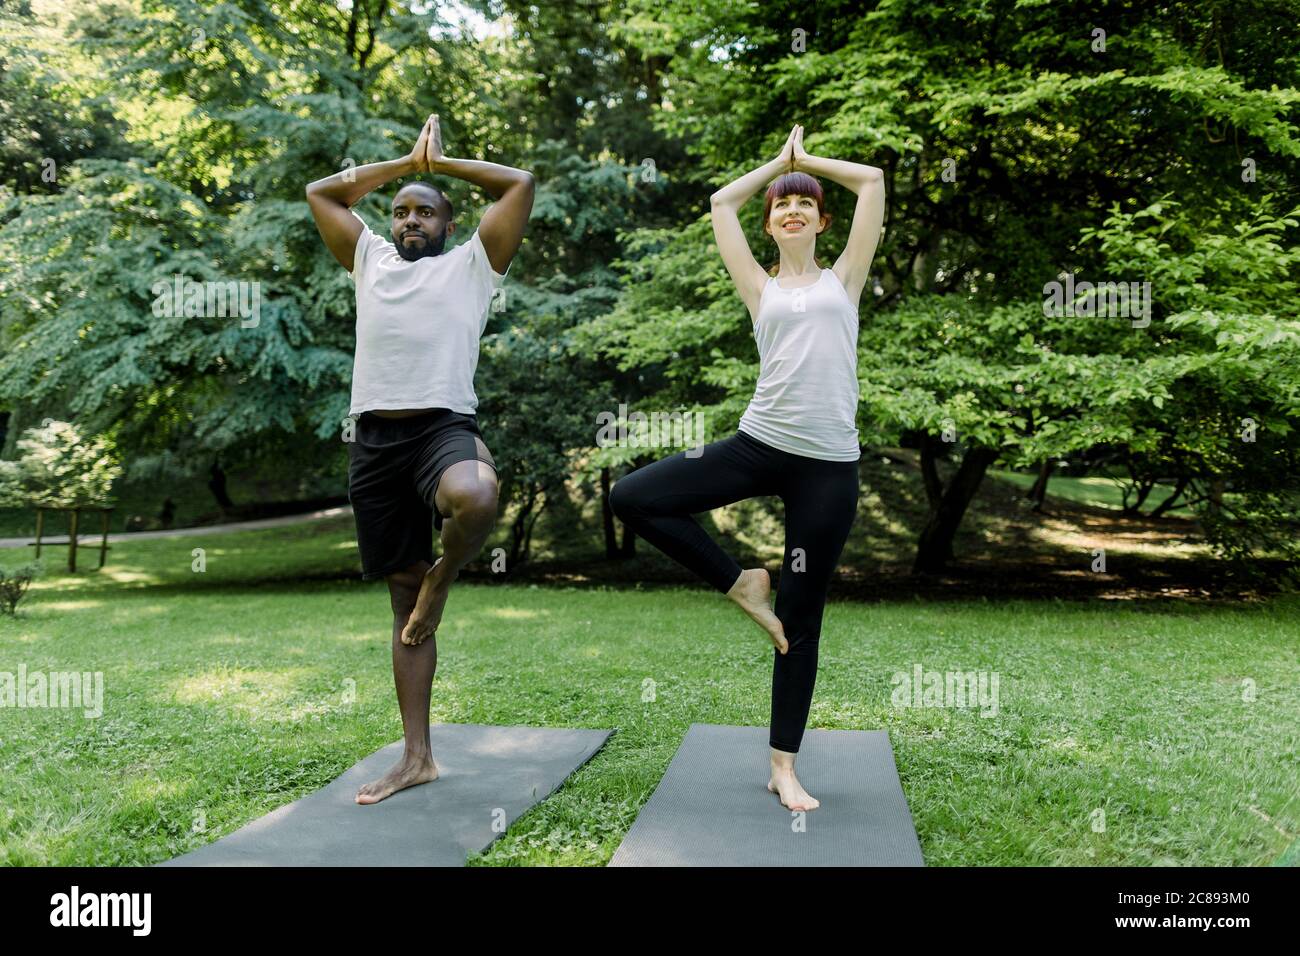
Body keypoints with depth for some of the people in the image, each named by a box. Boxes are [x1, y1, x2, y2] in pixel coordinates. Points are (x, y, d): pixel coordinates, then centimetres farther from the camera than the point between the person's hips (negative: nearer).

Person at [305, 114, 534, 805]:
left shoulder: (472, 262, 13)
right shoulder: (370, 259, 23)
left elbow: (521, 183, 11)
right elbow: (321, 192, 30)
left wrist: (442, 163, 19)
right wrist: (405, 163, 27)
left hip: (445, 426, -4)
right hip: (374, 437, 4)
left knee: (476, 499, -41)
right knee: (402, 595, 6)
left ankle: (443, 578, -6)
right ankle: (416, 757, 12)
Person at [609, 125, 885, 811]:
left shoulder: (842, 279, 12)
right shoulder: (760, 288, 13)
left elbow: (872, 181, 14)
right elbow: (722, 202, 15)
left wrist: (807, 160, 24)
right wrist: (778, 163, 25)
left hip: (828, 465, -1)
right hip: (759, 445, 2)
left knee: (801, 617, 4)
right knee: (632, 498, -13)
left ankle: (784, 764, 17)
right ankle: (739, 583, 5)